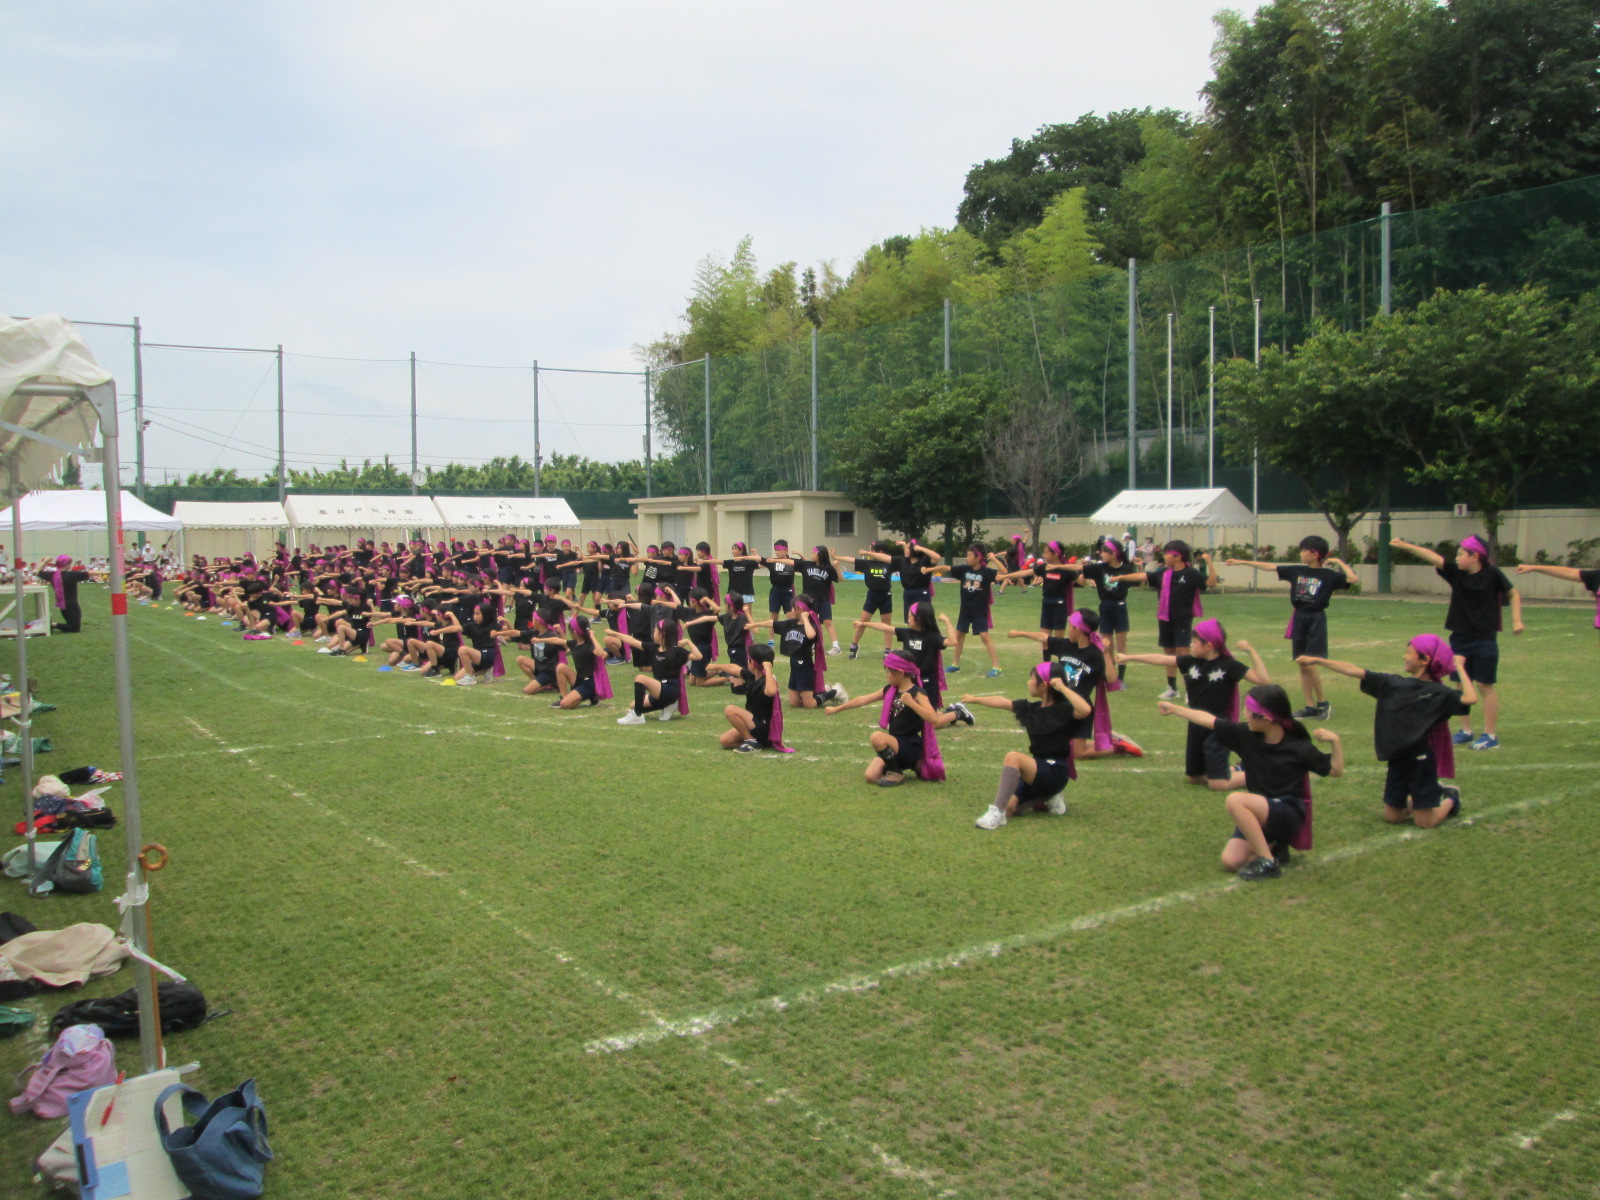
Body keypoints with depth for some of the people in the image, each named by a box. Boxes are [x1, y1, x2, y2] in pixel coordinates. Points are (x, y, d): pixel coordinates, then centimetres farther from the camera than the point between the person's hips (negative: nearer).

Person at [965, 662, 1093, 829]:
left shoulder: (1063, 709, -12)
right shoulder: (1031, 708, 9)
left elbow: (1085, 710, -34)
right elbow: (1002, 702, 22)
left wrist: (1063, 688, -26)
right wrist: (975, 699, 33)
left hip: (1055, 772, -7)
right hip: (1037, 770, 7)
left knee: (1013, 757, -31)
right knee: (1008, 807, -11)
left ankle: (997, 814, -29)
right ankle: (1047, 798, 15)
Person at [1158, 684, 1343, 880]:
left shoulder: (1298, 747, -14)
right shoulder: (1246, 735, -3)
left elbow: (1336, 771, -9)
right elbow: (1208, 720, 5)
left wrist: (1335, 741, -25)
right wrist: (1174, 708, 12)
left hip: (1288, 815, -5)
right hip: (1257, 815, 5)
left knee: (1235, 801, -31)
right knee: (1230, 862, -13)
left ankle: (1268, 863, -20)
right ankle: (1272, 846, 14)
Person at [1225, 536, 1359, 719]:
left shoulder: (1329, 575, -5)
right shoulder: (1297, 571, 8)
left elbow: (1354, 579, -18)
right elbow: (1269, 566, 11)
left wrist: (1340, 563, -9)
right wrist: (1242, 562, 11)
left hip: (1316, 620, -5)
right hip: (1298, 618, 5)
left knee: (1308, 663, -11)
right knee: (1302, 666, 6)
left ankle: (1323, 702, 7)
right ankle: (1310, 707, 12)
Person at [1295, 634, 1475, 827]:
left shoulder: (1437, 693, -10)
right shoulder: (1395, 684, 4)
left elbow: (1470, 699, -28)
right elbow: (1353, 671, 2)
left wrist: (1460, 668, -17)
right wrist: (1317, 661, -1)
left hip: (1421, 759, -5)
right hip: (1397, 759, 5)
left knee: (1424, 822, 1)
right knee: (1391, 817, 14)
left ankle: (1451, 798, 31)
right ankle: (1435, 792, 35)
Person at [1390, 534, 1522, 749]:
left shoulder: (1492, 574, -8)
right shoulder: (1456, 572, 0)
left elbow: (1513, 593, 4)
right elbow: (1432, 556, -10)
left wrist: (1516, 621, -6)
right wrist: (1405, 546, -21)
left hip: (1485, 640, -4)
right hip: (1460, 638, 4)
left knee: (1485, 685, -1)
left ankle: (1491, 735, 5)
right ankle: (1466, 732, 18)